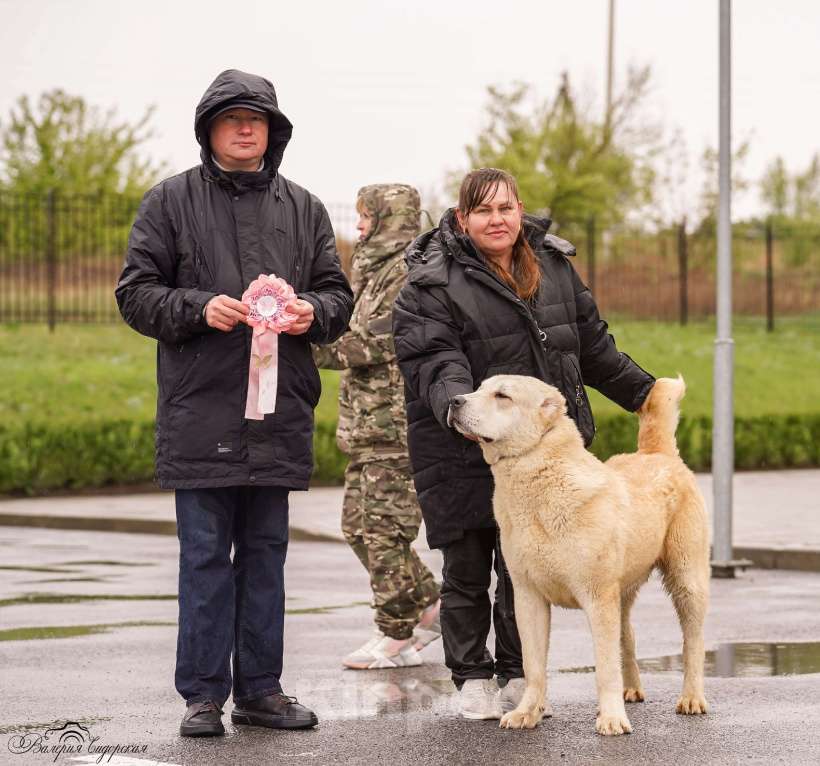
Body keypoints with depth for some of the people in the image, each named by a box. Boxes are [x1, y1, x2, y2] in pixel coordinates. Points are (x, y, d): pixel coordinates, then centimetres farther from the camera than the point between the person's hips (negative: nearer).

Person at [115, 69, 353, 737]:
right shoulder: (172, 201, 3)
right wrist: (199, 307, -17)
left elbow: (338, 293, 15)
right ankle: (204, 695, 5)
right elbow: (137, 293, 0)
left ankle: (260, 688, 17)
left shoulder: (302, 208, 13)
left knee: (266, 553, 10)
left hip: (280, 413, 3)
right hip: (200, 412, -3)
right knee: (205, 556, -1)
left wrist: (312, 312, -8)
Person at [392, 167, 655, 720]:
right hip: (462, 453, -4)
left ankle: (518, 675, 18)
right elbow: (435, 362, -18)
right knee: (467, 571, 4)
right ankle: (473, 679, 16)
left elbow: (592, 344, 21)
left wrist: (643, 392, 25)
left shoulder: (554, 266, 10)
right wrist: (457, 408, -36)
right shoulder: (432, 285, -7)